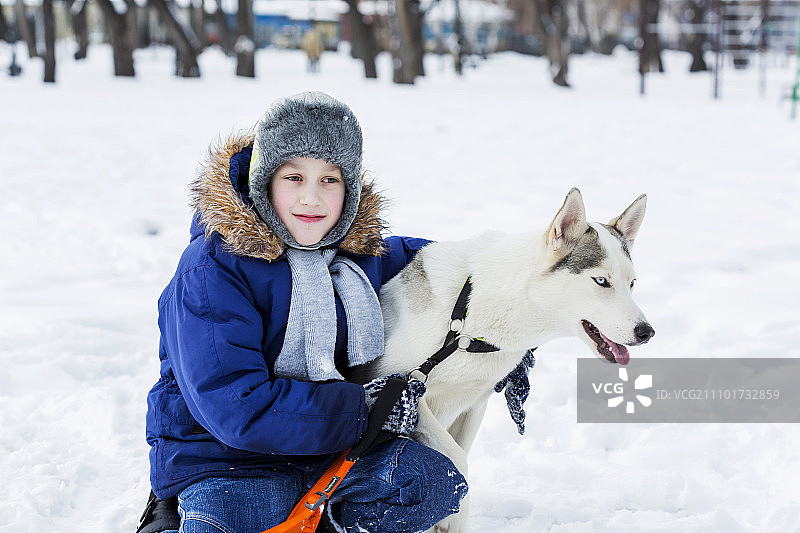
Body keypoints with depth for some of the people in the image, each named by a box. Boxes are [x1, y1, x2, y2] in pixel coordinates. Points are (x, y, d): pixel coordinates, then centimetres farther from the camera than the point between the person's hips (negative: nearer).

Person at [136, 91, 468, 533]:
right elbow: (237, 408, -25)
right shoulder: (212, 271, -17)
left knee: (437, 483, -17)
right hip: (223, 460, -5)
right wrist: (365, 410, -21)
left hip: (333, 453, 6)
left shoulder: (361, 251, 4)